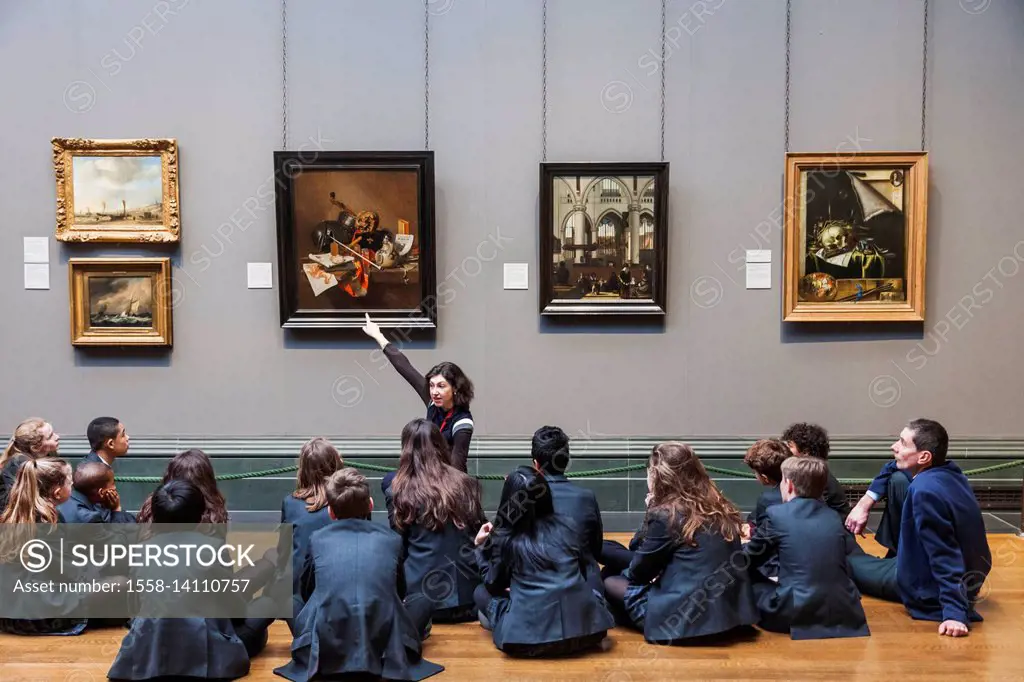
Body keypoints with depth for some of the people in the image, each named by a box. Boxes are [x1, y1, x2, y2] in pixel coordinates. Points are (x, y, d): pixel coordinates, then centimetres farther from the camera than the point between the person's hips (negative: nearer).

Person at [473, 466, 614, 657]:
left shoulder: (505, 538, 1)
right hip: (583, 626, 3)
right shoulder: (566, 526, 10)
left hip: (529, 635, -3)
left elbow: (493, 585, 15)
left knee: (481, 593, 22)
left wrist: (481, 547, 26)